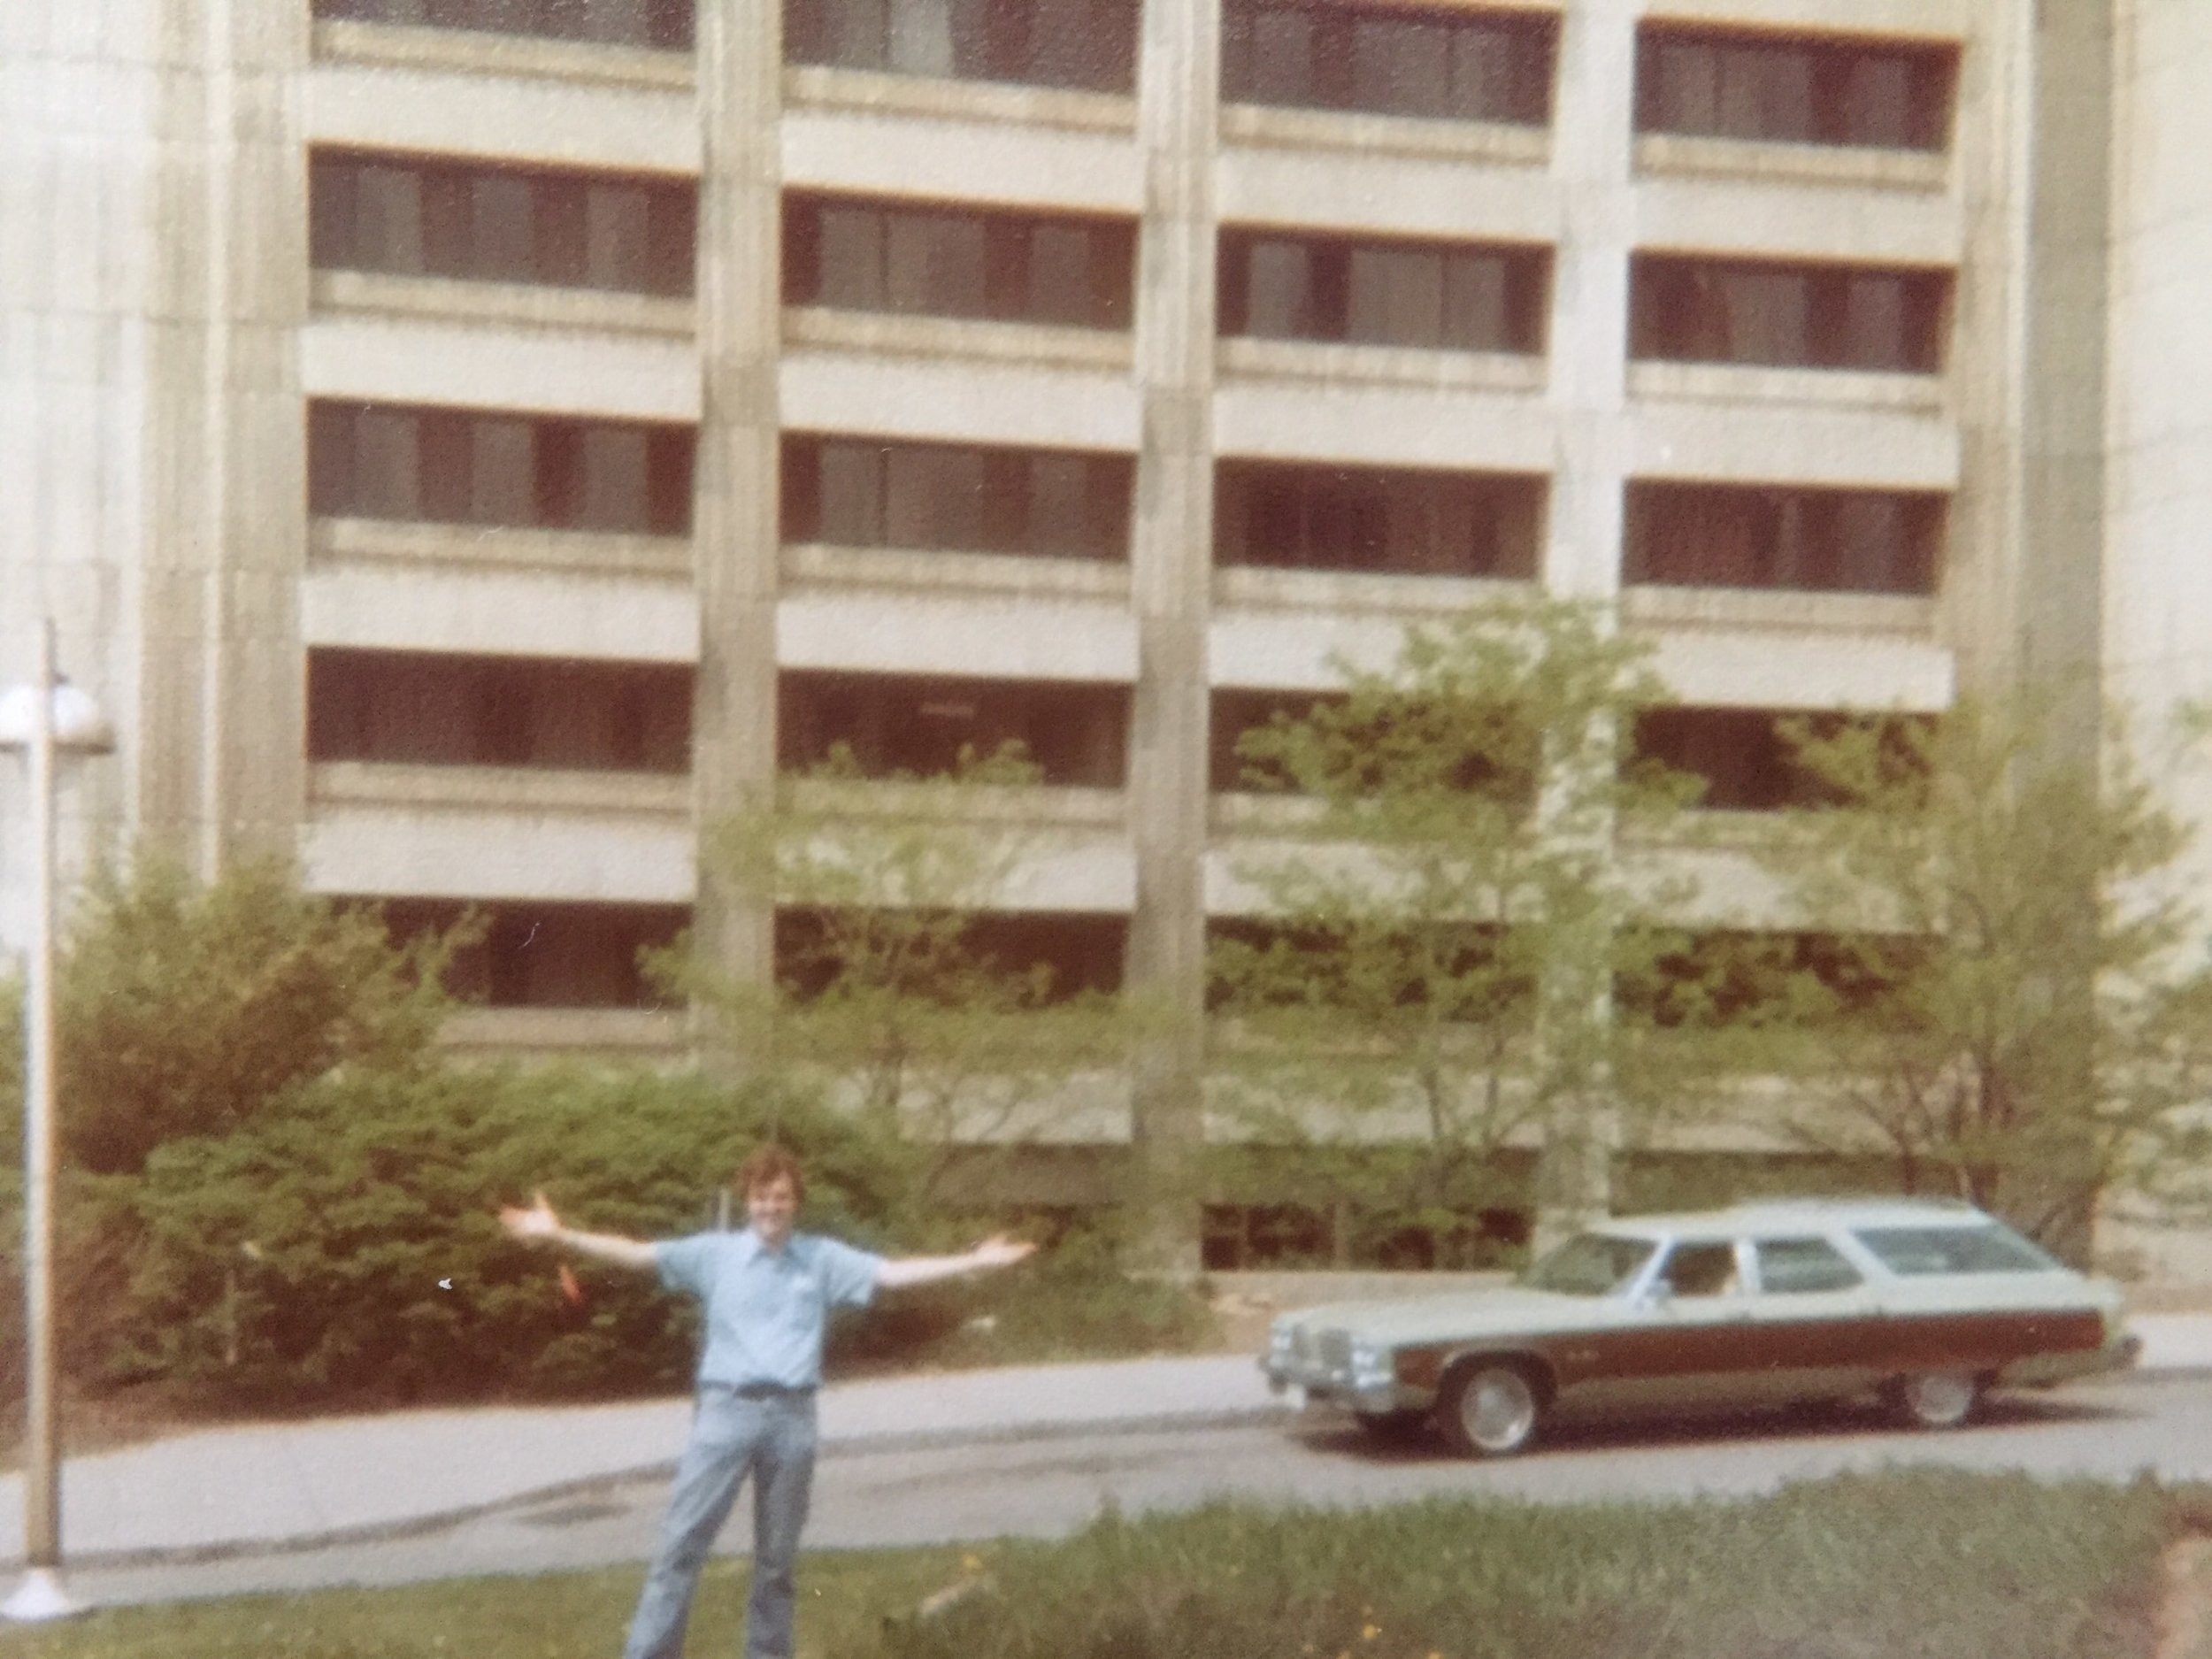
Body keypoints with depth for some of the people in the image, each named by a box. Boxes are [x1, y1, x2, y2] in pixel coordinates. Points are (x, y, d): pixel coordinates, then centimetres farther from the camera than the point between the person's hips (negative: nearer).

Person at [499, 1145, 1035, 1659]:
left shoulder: (823, 1258, 8)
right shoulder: (715, 1252, 4)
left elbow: (894, 1272, 3)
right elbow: (636, 1254, -1)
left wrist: (977, 1261, -4)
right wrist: (559, 1235, -11)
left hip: (792, 1416, 2)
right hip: (726, 1409, -1)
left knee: (777, 1556, 10)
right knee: (682, 1541, -6)